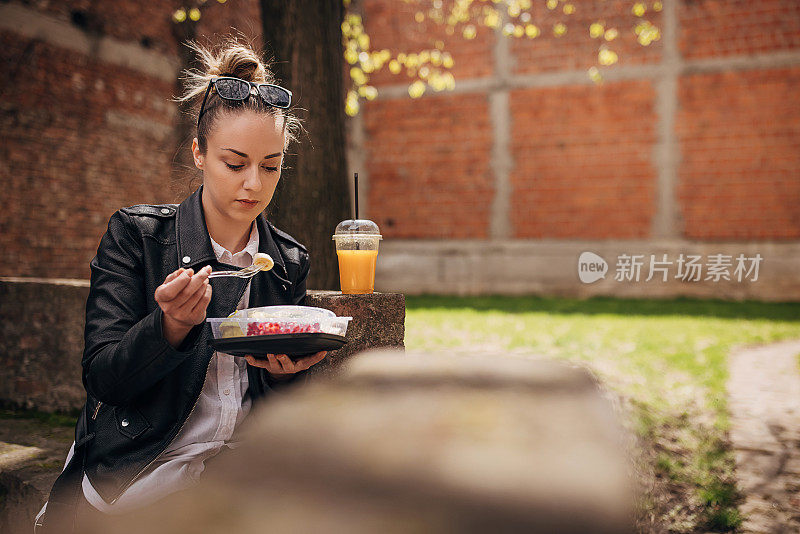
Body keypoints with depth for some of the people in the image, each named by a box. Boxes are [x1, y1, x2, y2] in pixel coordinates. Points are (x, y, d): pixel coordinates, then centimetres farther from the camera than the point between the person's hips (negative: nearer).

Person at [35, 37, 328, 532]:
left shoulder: (291, 262, 4)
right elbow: (101, 378, -9)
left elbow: (278, 410, 9)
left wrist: (285, 373, -15)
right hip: (132, 483, -2)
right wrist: (171, 324, -27)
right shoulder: (135, 235, -5)